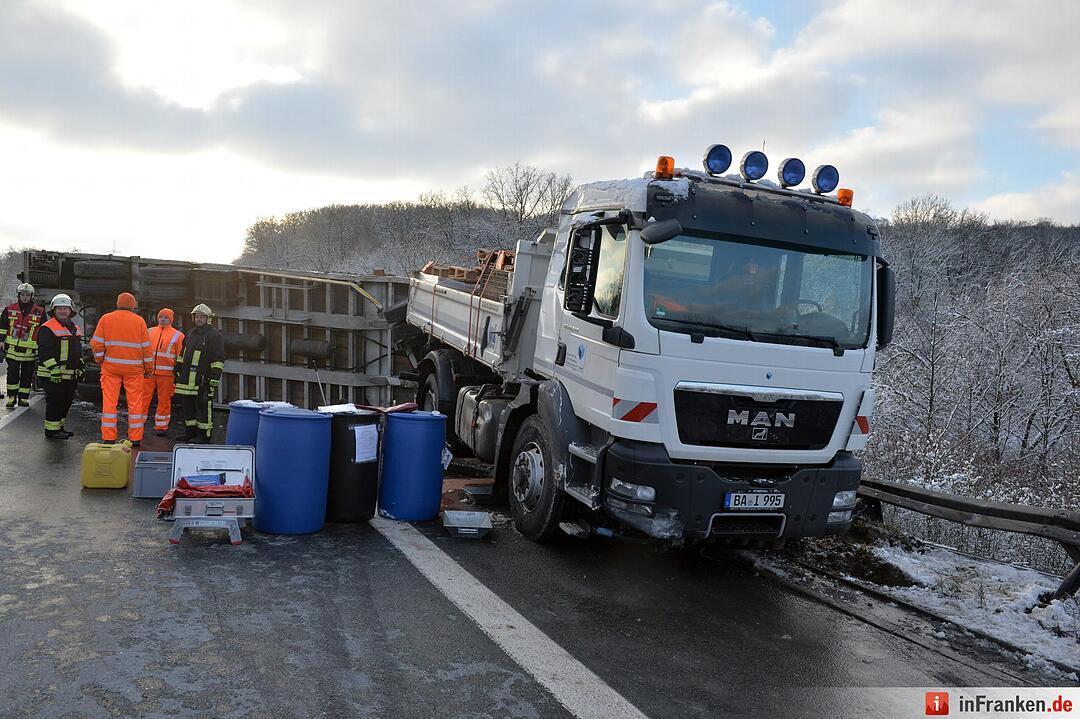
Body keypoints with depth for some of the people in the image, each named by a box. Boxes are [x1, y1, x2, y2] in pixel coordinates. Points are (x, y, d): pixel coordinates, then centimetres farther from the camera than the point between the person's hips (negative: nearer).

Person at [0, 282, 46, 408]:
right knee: (12, 374, 3)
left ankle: (23, 398, 14)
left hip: (29, 351, -1)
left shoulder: (39, 311, 3)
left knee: (27, 376, 5)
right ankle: (12, 397, 11)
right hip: (12, 349, 1)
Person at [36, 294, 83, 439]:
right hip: (52, 375, -8)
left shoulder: (74, 328, 17)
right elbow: (44, 352, -16)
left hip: (70, 375, 8)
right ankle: (51, 430, 3)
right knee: (55, 401, -6)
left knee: (67, 400, 14)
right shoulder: (47, 329, -10)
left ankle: (59, 426, 26)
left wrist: (80, 368, 21)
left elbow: (78, 351, 25)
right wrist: (54, 369, -22)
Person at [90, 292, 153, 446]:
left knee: (109, 401, 4)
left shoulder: (106, 319, 3)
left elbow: (97, 343, 0)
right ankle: (135, 438, 6)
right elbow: (146, 347, 2)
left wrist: (100, 361, 14)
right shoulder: (139, 321, 2)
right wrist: (149, 369, 9)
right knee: (135, 402, 5)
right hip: (134, 368, 0)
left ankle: (108, 438, 4)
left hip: (111, 366, 0)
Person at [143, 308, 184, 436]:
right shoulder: (150, 331, 13)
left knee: (164, 401, 4)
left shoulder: (177, 335, 6)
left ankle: (161, 426, 14)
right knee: (143, 398, 0)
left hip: (166, 373, -2)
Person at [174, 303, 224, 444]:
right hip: (187, 378, 8)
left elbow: (218, 359, -12)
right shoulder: (190, 334, 18)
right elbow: (182, 355, 27)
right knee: (188, 406, 13)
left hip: (203, 379, -8)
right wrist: (178, 372, 22)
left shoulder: (214, 335, -7)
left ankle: (204, 435, 1)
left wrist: (214, 378, -17)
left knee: (203, 406, -4)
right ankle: (190, 431, 24)